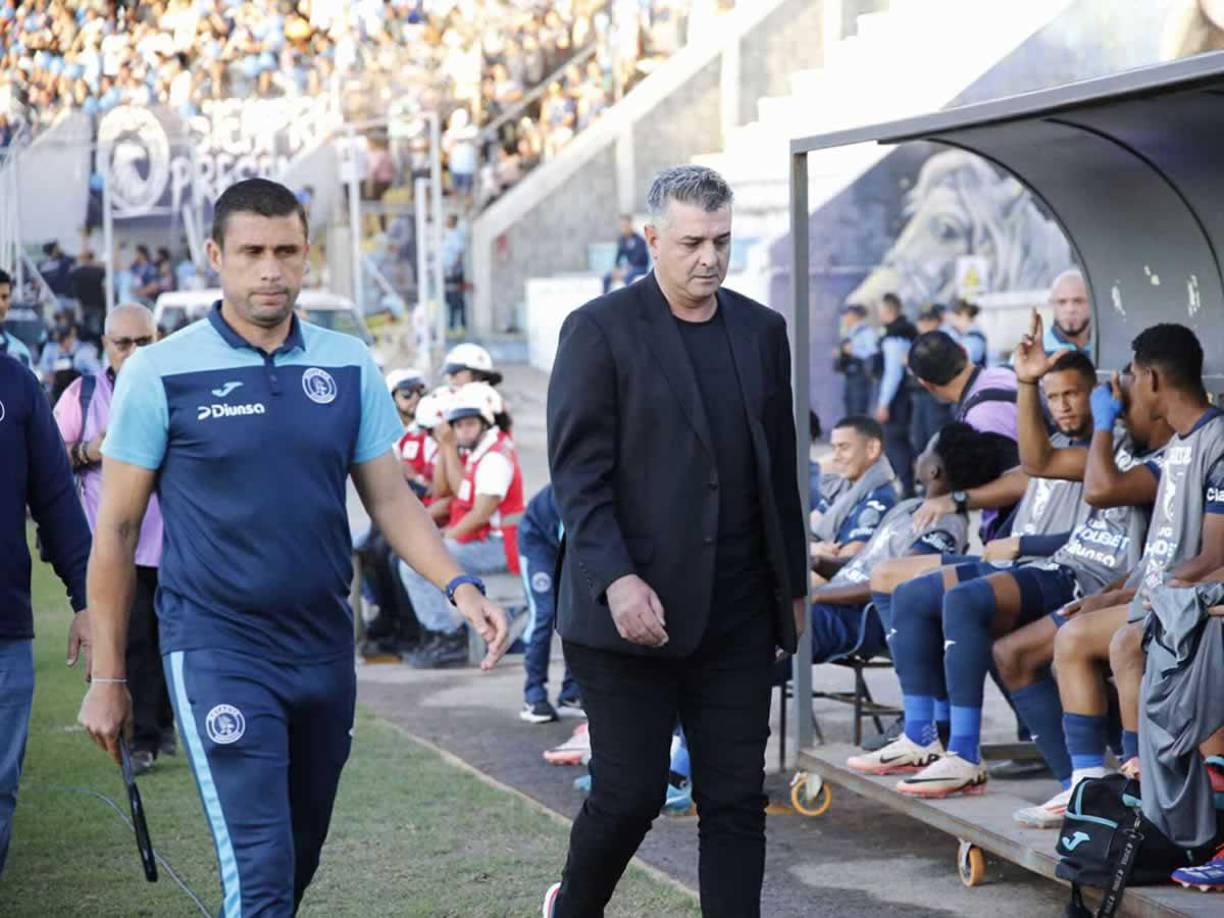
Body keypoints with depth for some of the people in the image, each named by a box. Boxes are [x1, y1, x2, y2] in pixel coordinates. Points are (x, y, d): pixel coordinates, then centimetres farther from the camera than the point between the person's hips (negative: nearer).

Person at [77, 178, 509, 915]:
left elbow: (391, 498, 6)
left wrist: (459, 586, -12)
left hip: (324, 650, 5)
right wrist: (108, 677, -1)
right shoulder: (162, 373, -6)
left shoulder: (348, 366, 4)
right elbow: (117, 530, -1)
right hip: (219, 653, -4)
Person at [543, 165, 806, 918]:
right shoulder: (601, 331, -5)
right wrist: (616, 580, -21)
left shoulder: (762, 331, 11)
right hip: (635, 608, -4)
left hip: (738, 615, 5)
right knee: (631, 793, 1)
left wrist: (794, 582, 16)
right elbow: (578, 470, -10)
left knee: (737, 800, 3)